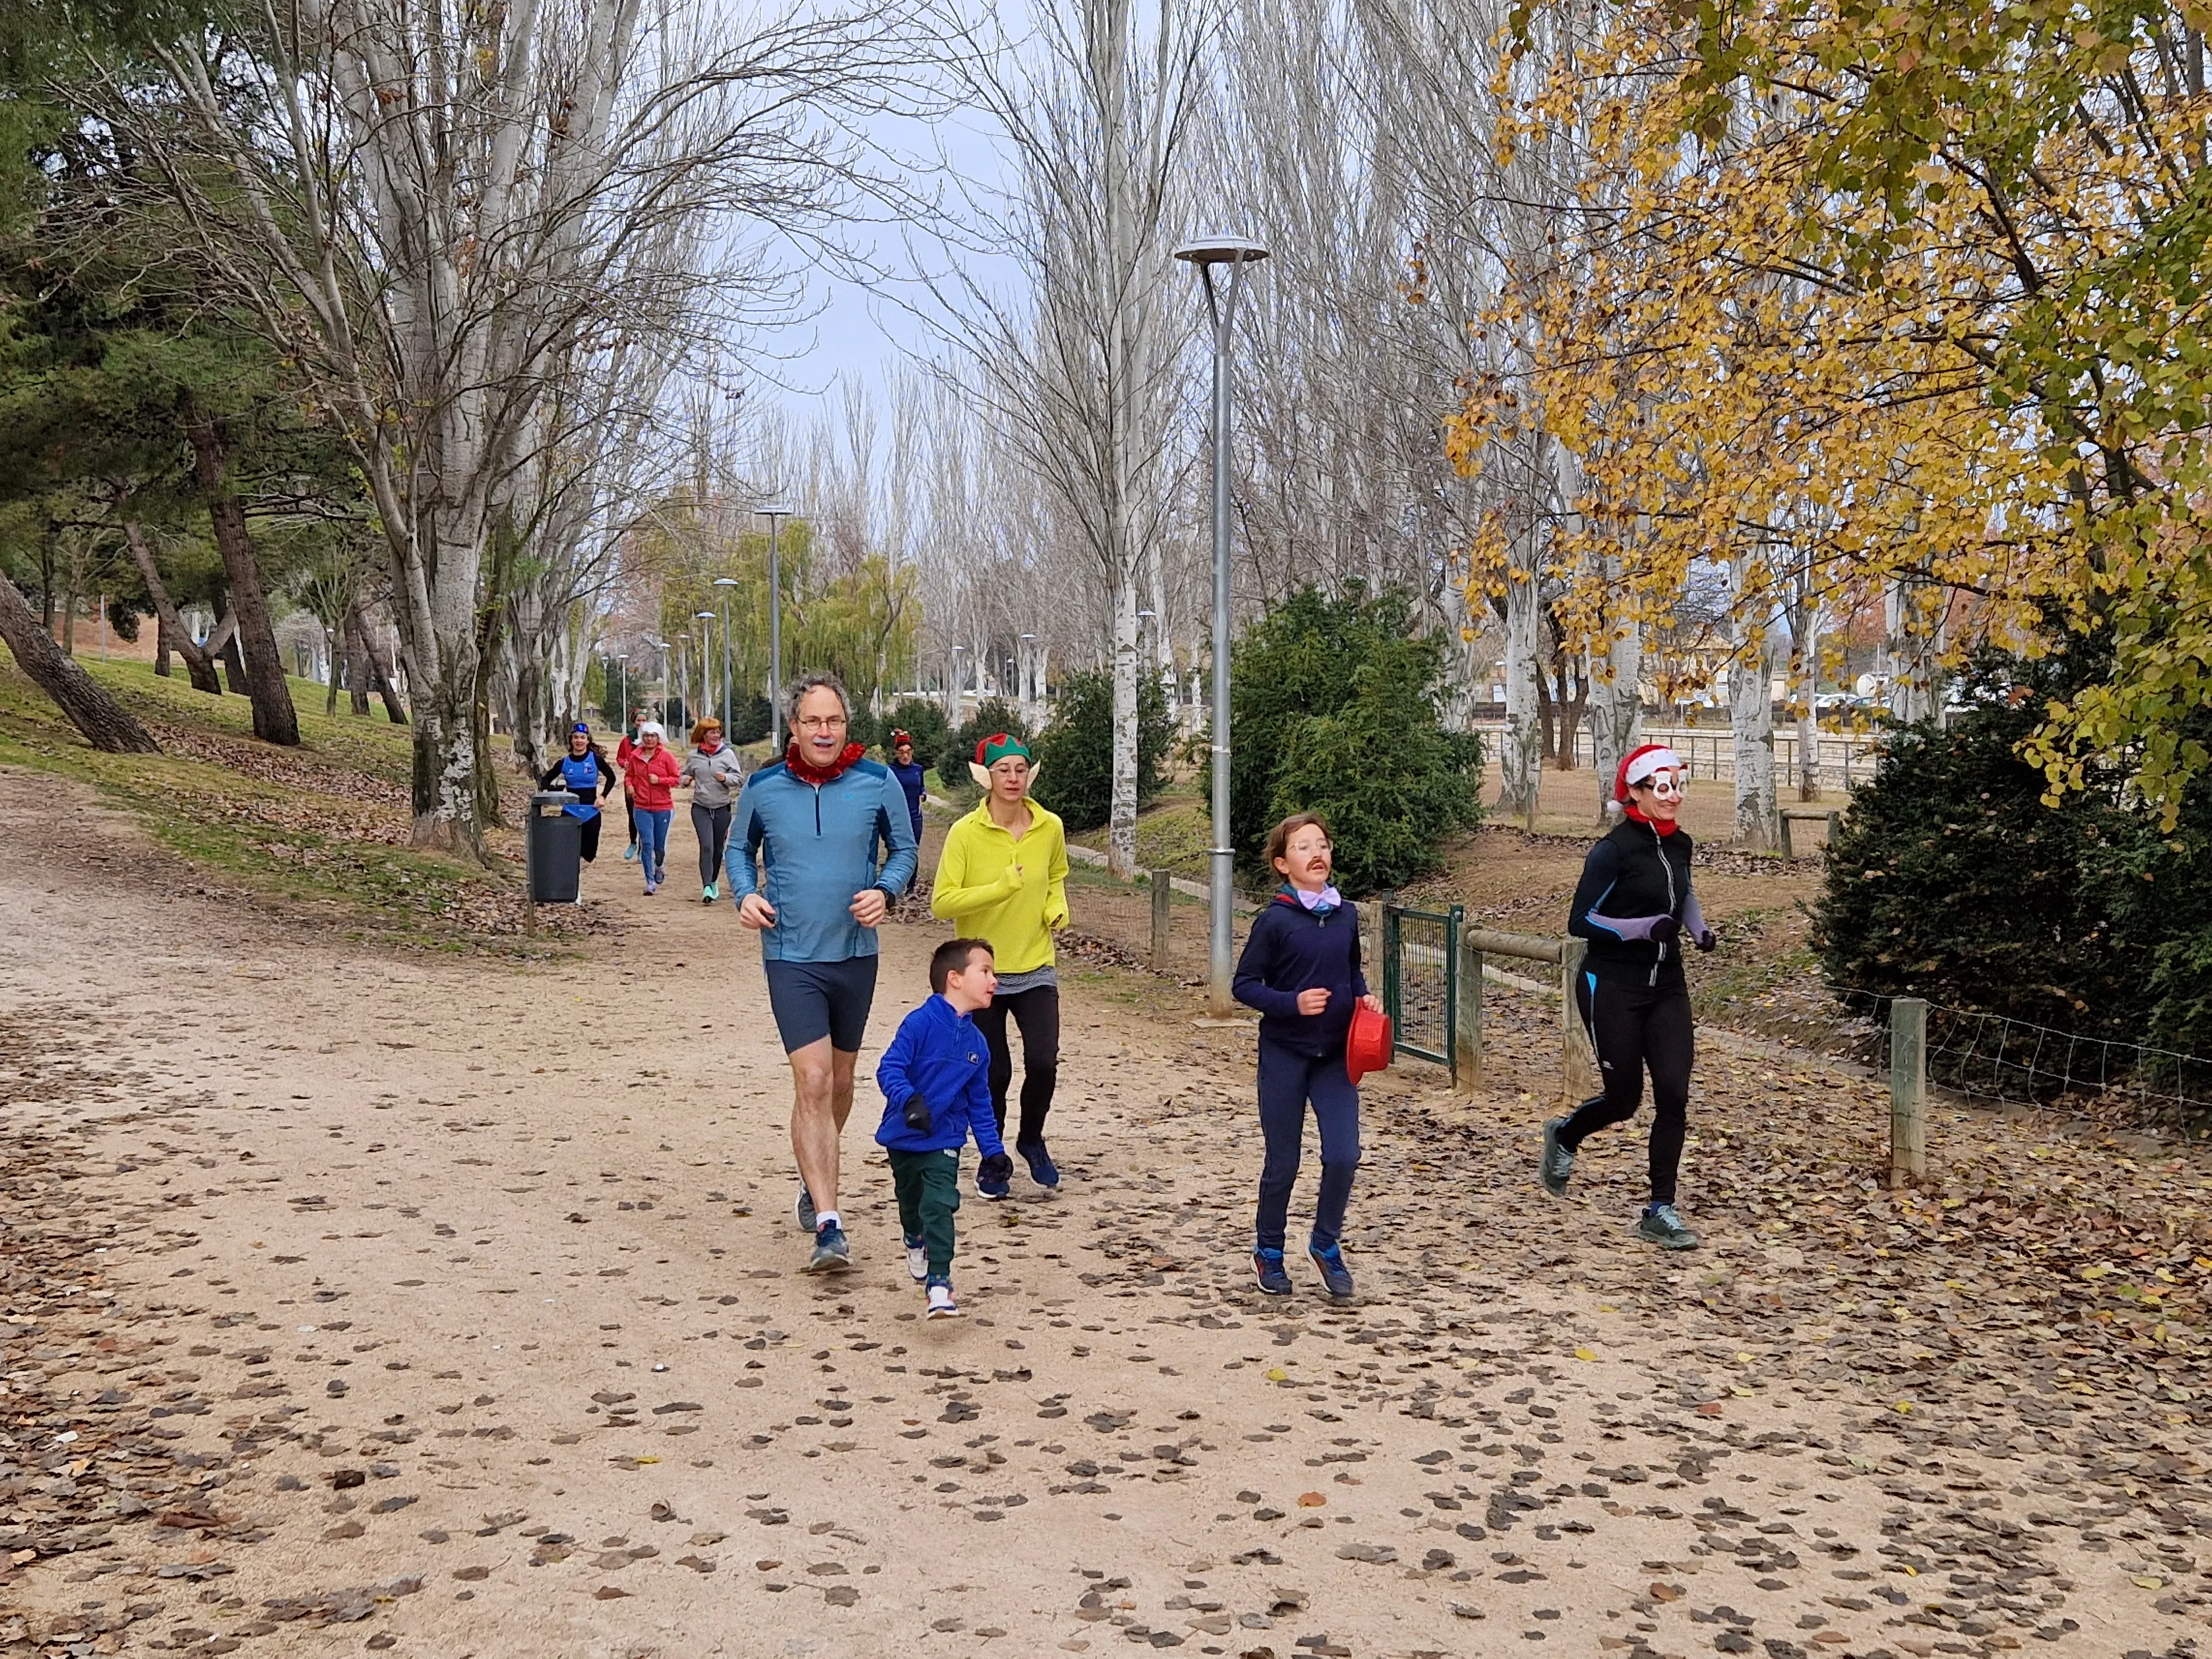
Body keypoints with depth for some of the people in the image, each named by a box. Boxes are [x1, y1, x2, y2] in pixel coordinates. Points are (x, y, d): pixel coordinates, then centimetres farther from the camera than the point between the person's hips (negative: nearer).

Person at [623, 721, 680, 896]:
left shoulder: (667, 757, -3)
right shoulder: (635, 756, 4)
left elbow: (676, 779, -1)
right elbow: (629, 775, 18)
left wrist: (659, 780, -16)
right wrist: (629, 785, -2)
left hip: (663, 807, -1)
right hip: (642, 807, 1)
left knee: (659, 845, 8)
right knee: (647, 844, -8)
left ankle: (660, 867, 41)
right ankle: (650, 882, -3)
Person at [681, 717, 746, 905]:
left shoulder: (728, 754, -1)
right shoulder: (693, 756, 2)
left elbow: (739, 779, -1)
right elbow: (686, 775, 15)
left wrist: (726, 778, -20)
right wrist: (686, 780, -7)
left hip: (722, 808, 1)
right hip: (701, 807, -1)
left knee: (718, 849, 11)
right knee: (706, 846, -14)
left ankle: (714, 882, 31)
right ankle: (707, 888, -16)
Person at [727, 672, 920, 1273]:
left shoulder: (878, 782, -4)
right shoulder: (763, 787, -4)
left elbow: (904, 850, 7)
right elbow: (739, 849, 12)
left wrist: (884, 891, -12)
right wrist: (745, 894, -8)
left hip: (855, 953, 2)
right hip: (790, 957, -2)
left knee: (840, 1081, 17)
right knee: (812, 1083, -14)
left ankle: (815, 1181, 43)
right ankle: (828, 1226, -17)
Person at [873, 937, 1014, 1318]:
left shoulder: (976, 1042, 1)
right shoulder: (921, 1023, -17)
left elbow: (979, 1101, 10)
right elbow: (889, 1068, -23)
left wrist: (993, 1149, 8)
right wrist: (909, 1100, -40)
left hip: (945, 1142, 2)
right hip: (904, 1139, -2)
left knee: (938, 1207, -15)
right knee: (911, 1202, 20)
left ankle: (938, 1283, -12)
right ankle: (916, 1243, 51)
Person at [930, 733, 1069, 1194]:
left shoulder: (1050, 828, -1)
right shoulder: (965, 833, -12)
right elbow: (942, 902, -15)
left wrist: (1057, 908, 0)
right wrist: (1000, 888, -26)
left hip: (1036, 970, 2)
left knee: (1043, 1064, -8)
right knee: (994, 1073, 4)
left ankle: (1032, 1139, 22)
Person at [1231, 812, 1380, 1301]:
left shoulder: (1347, 915, 2)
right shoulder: (1274, 921, -11)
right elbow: (1244, 984, -8)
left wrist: (1364, 996, -1)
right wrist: (1292, 1003, -22)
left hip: (1336, 1054, 3)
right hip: (1284, 1054, -3)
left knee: (1343, 1155, -7)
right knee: (1283, 1163, 7)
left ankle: (1326, 1243, 16)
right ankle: (1269, 1251, 28)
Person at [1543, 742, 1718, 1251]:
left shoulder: (1679, 844, 5)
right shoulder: (1613, 851, -16)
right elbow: (1580, 922, -15)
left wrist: (1699, 928, 7)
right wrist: (1645, 927, -25)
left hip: (1666, 986, 6)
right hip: (1612, 987, -6)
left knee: (1674, 1095, -3)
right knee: (1624, 1099, 3)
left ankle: (1660, 1211, 5)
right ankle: (1564, 1136, 36)